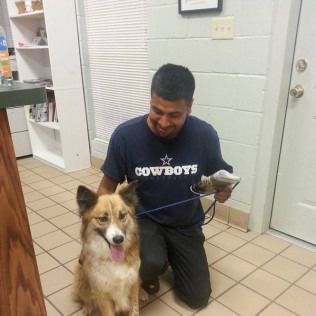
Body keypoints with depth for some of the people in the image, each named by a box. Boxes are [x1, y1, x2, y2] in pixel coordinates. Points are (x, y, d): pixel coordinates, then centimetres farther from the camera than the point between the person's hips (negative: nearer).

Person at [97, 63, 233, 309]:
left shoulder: (205, 135, -18)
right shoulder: (125, 135, -21)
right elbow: (107, 187, -8)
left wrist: (224, 190, -25)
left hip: (185, 224, 2)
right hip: (143, 218, -1)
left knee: (198, 297, 2)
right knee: (151, 265, -31)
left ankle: (170, 254, 30)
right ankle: (150, 268, 8)